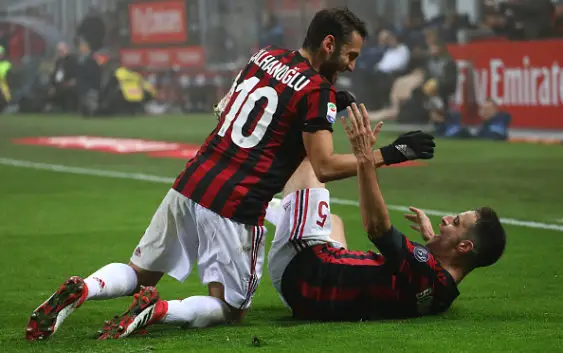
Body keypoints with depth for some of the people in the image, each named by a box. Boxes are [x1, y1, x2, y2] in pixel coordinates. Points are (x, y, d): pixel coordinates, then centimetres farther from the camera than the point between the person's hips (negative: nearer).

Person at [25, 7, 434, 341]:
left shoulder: (264, 56, 12)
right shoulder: (317, 91, -9)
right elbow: (325, 167, -13)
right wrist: (389, 154, -5)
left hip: (190, 186, 6)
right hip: (234, 208, -6)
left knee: (139, 273, 20)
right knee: (231, 310, 9)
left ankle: (80, 290, -10)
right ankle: (157, 310, -17)